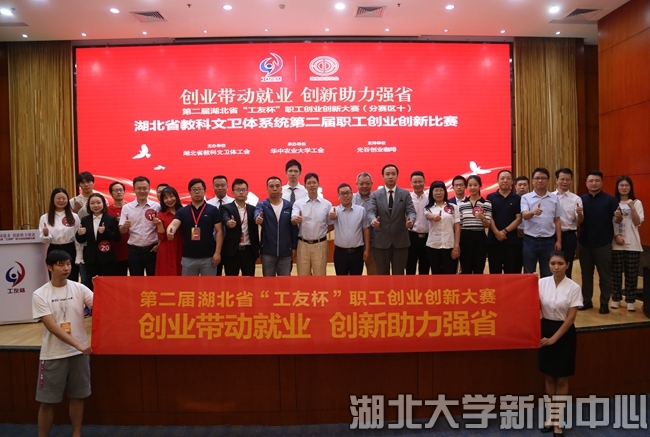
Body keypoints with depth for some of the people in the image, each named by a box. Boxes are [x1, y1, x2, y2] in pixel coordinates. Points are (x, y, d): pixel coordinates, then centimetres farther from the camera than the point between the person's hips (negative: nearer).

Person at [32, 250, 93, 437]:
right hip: (53, 355, -2)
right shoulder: (40, 295, -8)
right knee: (46, 401, 7)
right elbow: (52, 327, -16)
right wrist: (78, 345, -24)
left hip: (79, 353, 2)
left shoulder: (79, 288, -2)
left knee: (77, 396, 13)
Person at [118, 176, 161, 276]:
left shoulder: (156, 206, -1)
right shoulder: (127, 207, 1)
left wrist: (159, 244, -4)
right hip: (134, 250, 1)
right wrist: (125, 226, -21)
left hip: (152, 249, -1)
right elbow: (122, 231, 1)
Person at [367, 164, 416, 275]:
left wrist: (411, 220, -30)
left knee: (399, 274, 9)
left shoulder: (405, 194, 4)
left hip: (400, 241, 0)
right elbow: (371, 211, -9)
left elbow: (411, 211, -6)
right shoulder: (375, 195, 3)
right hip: (381, 241, 0)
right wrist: (373, 220, -33)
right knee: (382, 274, 9)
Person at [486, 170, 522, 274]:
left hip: (511, 240, 0)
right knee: (494, 272, 5)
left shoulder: (517, 199, 6)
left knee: (511, 272, 4)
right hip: (493, 240, 0)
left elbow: (518, 219, -1)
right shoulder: (490, 197, 5)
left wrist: (505, 231, -12)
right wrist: (497, 232, -14)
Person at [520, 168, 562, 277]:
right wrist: (533, 212, -40)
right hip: (530, 241, -2)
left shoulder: (554, 198, 5)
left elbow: (557, 220, 8)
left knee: (548, 275, 9)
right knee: (529, 275, 8)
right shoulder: (526, 197, -2)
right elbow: (524, 215, -17)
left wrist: (558, 241, 4)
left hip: (549, 241, 2)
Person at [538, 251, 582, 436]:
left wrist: (554, 338, -14)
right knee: (549, 377, 13)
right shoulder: (542, 283, -4)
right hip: (546, 329, 3)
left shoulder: (574, 288, -11)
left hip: (564, 333, -2)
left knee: (562, 379, 7)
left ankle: (558, 420, 20)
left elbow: (570, 318, -12)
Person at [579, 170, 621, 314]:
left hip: (603, 244, -3)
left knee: (605, 274, 6)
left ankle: (604, 303, 16)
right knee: (586, 274, 13)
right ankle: (587, 301, 24)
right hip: (585, 243, 3)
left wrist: (618, 216, -29)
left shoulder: (610, 199, -4)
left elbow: (618, 220, -6)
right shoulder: (581, 199, 5)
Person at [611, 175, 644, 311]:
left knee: (631, 273, 2)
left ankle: (630, 300, 11)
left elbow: (638, 223, -5)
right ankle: (616, 298, 16)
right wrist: (616, 236, -11)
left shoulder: (637, 203, 4)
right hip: (616, 244, 0)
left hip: (632, 244, 0)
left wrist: (632, 207, -16)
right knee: (616, 272, 5)